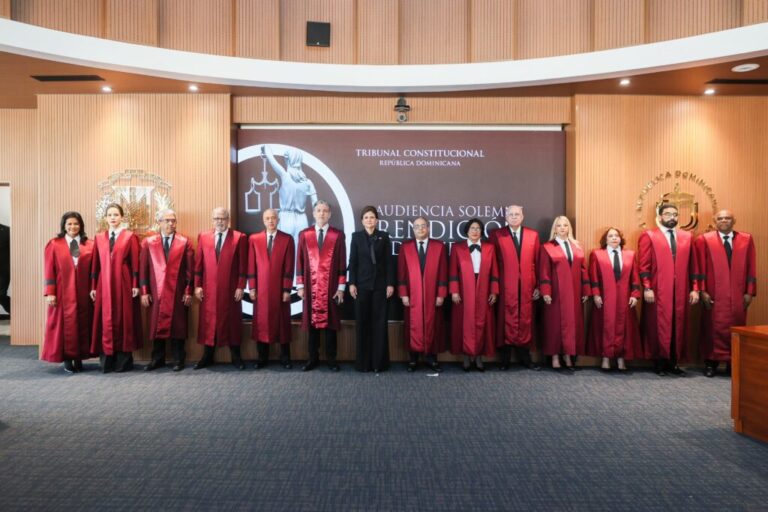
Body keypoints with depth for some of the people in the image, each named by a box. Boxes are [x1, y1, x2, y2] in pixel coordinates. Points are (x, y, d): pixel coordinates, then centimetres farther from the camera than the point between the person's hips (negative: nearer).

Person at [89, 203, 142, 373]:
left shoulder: (130, 237, 1)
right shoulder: (99, 238, 11)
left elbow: (135, 263, -2)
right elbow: (95, 264, 9)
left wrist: (135, 285, -8)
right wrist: (93, 287, 5)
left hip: (123, 284, -3)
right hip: (104, 285, 3)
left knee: (123, 319, 1)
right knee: (105, 321, 2)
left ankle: (123, 360, 9)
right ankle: (106, 361, 9)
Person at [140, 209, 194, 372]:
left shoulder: (184, 242, 3)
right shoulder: (148, 242, 7)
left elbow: (190, 268, 1)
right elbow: (143, 269, 5)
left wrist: (188, 291, -4)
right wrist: (144, 292, 0)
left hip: (177, 292, -1)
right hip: (156, 292, 1)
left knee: (177, 326, 4)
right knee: (157, 325, 7)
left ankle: (179, 360, 13)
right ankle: (157, 359, 19)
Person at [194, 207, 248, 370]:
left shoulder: (239, 237, -1)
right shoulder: (203, 237, 8)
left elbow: (243, 265, -3)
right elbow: (198, 263, 7)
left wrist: (241, 286, -7)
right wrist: (197, 285, 1)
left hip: (230, 288, -2)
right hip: (208, 288, 3)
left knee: (232, 321, 5)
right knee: (208, 322, 7)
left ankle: (235, 357, 15)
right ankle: (207, 357, 18)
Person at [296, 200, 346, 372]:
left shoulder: (338, 235, 1)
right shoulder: (304, 234, 6)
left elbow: (342, 263, 1)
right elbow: (300, 262, 6)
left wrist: (341, 287, -3)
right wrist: (300, 286, 1)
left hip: (331, 288, -1)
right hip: (310, 287, 1)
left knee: (330, 323, 5)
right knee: (312, 323, 7)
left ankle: (331, 359, 14)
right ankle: (313, 358, 17)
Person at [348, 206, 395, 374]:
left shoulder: (384, 236, 6)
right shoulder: (356, 236, 6)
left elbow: (388, 261, 2)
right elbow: (352, 261, 3)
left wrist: (390, 283, -5)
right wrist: (351, 283, -5)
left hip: (380, 284, 0)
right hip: (362, 284, 0)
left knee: (379, 322, 1)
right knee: (362, 322, 2)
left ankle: (379, 361, 8)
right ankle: (363, 361, 9)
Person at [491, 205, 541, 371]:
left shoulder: (533, 235, 9)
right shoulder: (497, 235, 3)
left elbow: (538, 262, 7)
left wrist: (539, 286, 2)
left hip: (527, 287, 2)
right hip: (506, 287, -2)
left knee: (526, 321, 7)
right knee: (506, 321, 2)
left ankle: (525, 357, 19)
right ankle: (504, 358, 11)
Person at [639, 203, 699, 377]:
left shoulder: (687, 237, 13)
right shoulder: (649, 236, 1)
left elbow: (692, 265, 12)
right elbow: (643, 265, -4)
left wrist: (695, 289, 6)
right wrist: (647, 288, -11)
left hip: (681, 291, 4)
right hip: (658, 291, -4)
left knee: (678, 326, 6)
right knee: (659, 326, 0)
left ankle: (673, 362, 15)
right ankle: (659, 362, 9)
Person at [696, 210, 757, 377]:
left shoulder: (746, 239, 7)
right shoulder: (704, 240, -1)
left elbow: (751, 268, 6)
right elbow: (700, 268, -3)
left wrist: (750, 292, 1)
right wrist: (702, 291, -8)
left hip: (738, 294, 3)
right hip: (714, 294, -2)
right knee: (713, 328, 2)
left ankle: (734, 363, 17)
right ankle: (711, 362, 10)